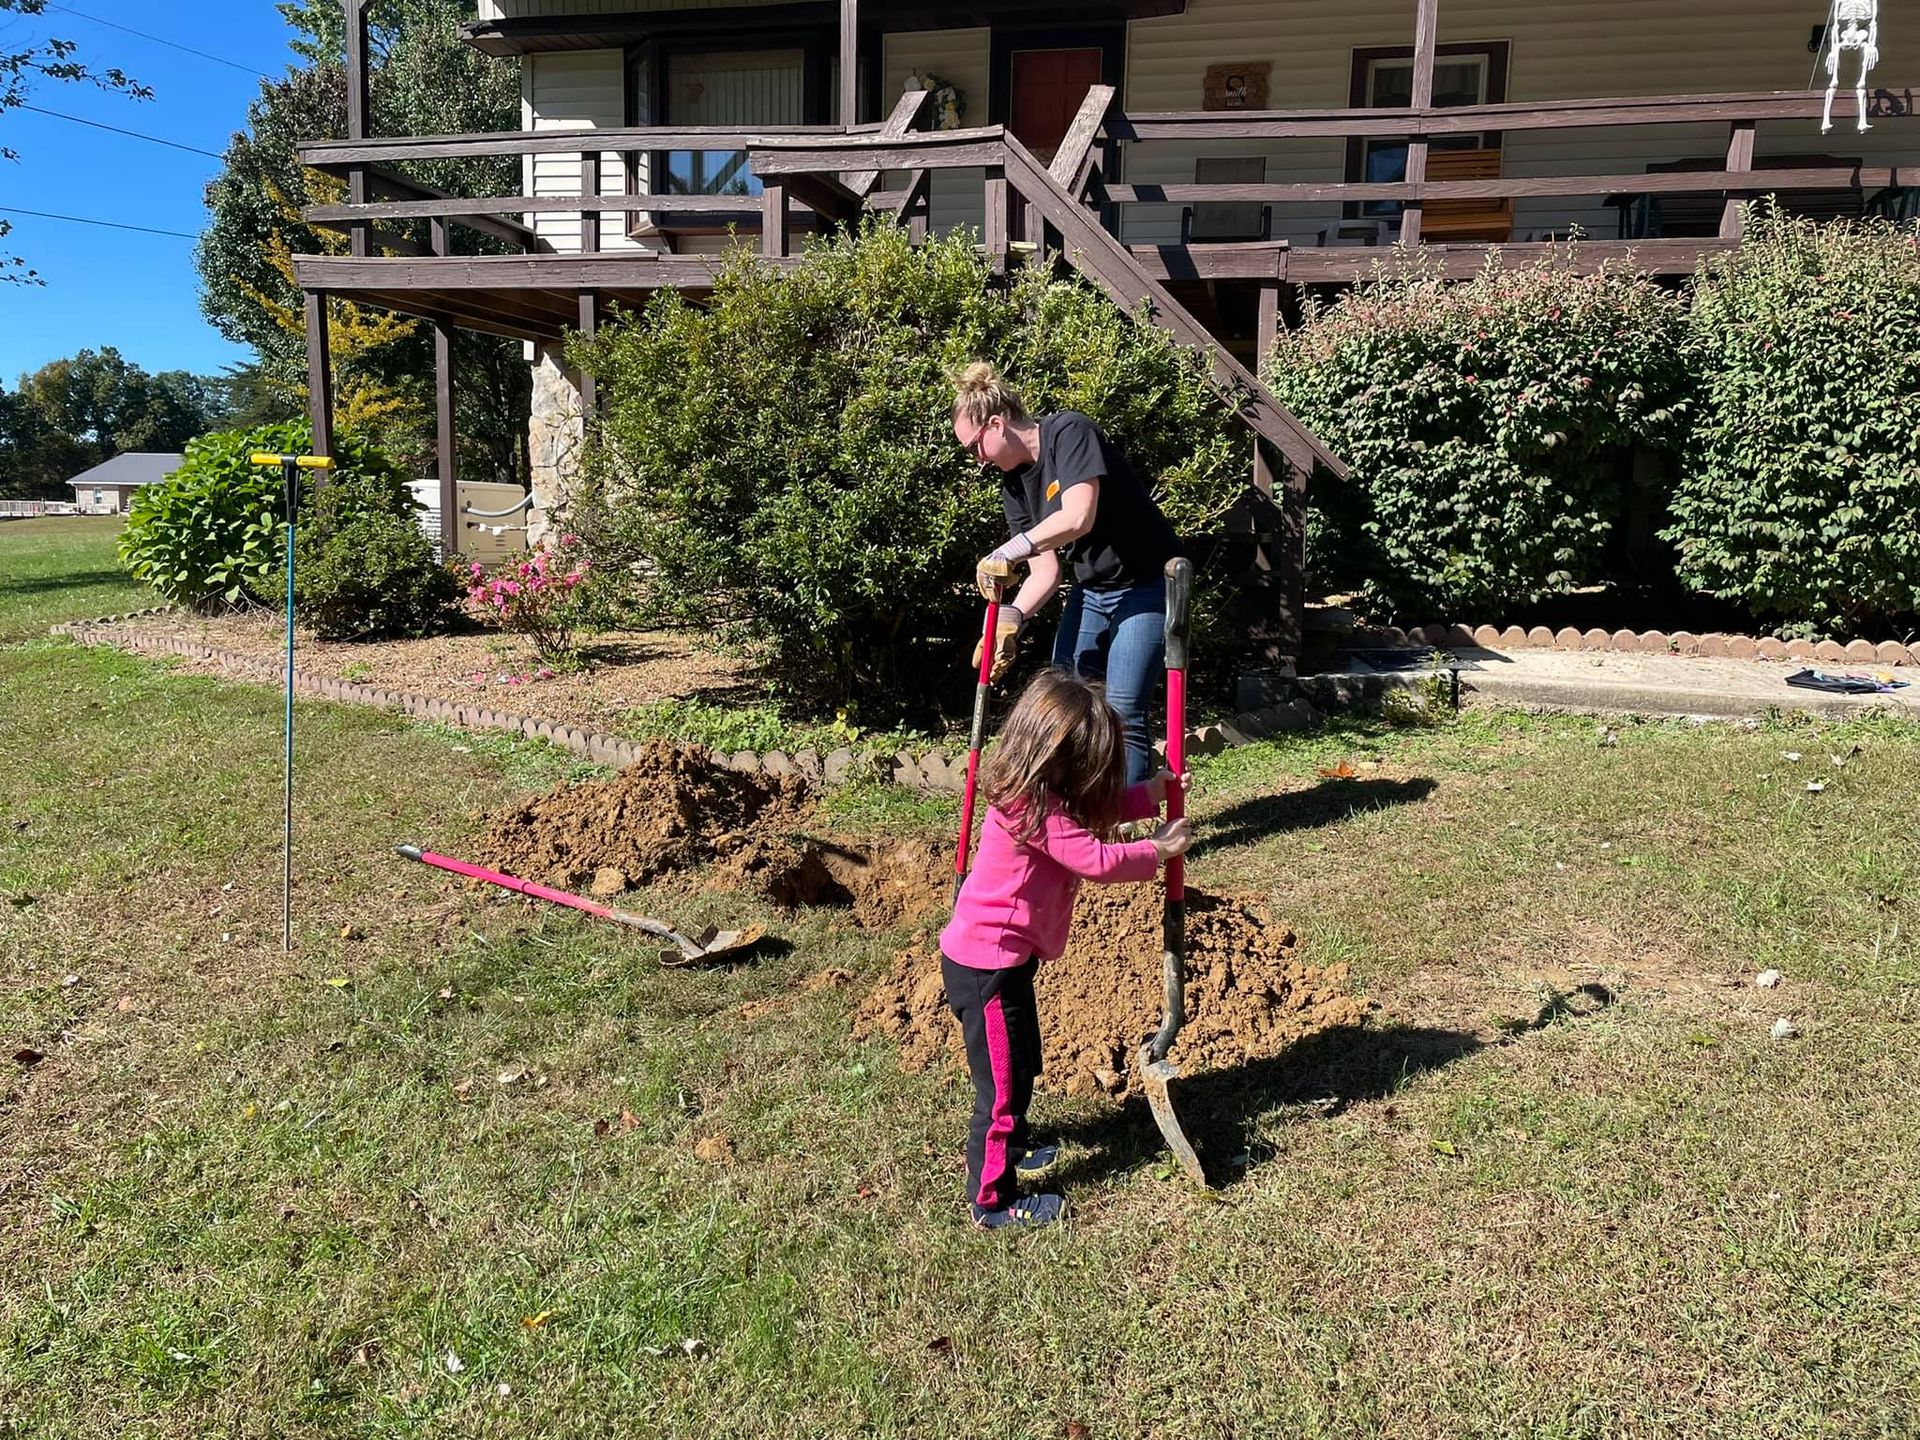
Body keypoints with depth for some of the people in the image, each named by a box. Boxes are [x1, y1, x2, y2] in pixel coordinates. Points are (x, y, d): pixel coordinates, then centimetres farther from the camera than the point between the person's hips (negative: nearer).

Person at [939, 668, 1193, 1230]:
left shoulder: (1038, 794, 5)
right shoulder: (1036, 809, -26)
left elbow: (1099, 807, 19)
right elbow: (1098, 860, -28)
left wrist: (1152, 794, 8)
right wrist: (1158, 850, -15)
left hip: (1003, 956, 11)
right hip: (987, 964, -11)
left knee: (1023, 1062, 27)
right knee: (1003, 1080, 0)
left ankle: (1007, 1147, 48)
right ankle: (993, 1200, 12)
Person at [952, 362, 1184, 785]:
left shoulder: (1068, 432, -18)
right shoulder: (1014, 485, 5)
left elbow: (1078, 517, -34)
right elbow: (1045, 568, -1)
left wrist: (1008, 551, -32)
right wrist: (1011, 617, -18)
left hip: (1146, 587, -8)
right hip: (1089, 592, 8)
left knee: (1122, 712, -14)